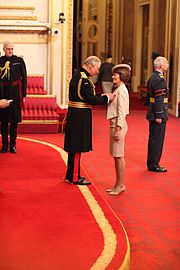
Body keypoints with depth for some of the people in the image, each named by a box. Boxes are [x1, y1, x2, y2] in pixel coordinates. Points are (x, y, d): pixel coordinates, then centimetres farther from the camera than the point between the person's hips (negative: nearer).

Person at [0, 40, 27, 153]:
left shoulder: (19, 61, 1)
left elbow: (24, 78, 3)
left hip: (16, 93, -1)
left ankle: (13, 144, 13)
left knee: (14, 120, 3)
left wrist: (24, 95, 1)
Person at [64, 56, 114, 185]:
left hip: (76, 116, 10)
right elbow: (91, 99, -21)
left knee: (75, 147, 17)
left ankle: (71, 174, 27)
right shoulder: (83, 79, -19)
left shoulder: (78, 75, 13)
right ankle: (74, 177, 7)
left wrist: (102, 96, 9)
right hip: (79, 116, -10)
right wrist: (107, 98, -10)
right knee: (77, 147, -2)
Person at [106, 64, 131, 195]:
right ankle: (118, 184, 20)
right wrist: (115, 129, 16)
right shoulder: (118, 89, 15)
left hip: (118, 125, -10)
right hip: (115, 124, 10)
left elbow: (121, 112, -18)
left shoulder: (122, 90, -14)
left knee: (119, 156, -3)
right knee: (116, 156, 13)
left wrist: (117, 130, -20)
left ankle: (121, 185, 4)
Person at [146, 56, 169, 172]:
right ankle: (154, 164, 4)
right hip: (158, 114, -10)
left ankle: (151, 163, 23)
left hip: (152, 114, 10)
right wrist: (159, 116, -21)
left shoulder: (152, 78, 14)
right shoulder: (160, 79, -17)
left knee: (153, 139, 15)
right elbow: (159, 99, -21)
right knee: (157, 139, -2)